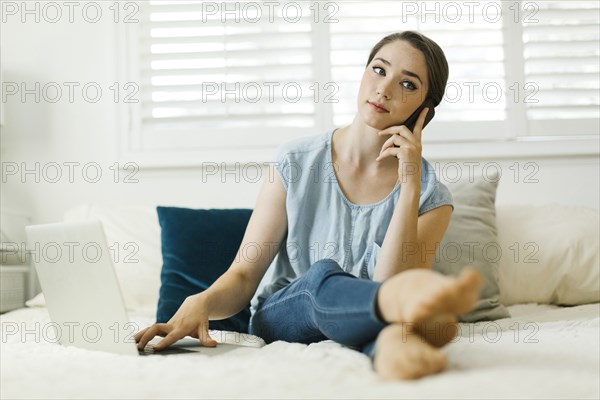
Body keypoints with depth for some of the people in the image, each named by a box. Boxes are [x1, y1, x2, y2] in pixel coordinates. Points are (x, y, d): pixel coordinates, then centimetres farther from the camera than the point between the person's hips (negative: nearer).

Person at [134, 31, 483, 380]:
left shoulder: (432, 198, -3)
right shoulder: (297, 163, -2)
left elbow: (388, 282, -20)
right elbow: (243, 276, -4)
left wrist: (409, 185, -22)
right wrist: (200, 303, -26)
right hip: (278, 318, 0)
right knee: (323, 275, -36)